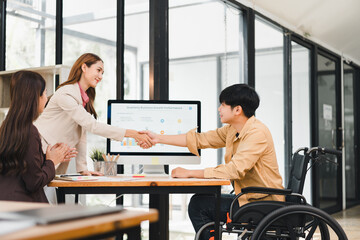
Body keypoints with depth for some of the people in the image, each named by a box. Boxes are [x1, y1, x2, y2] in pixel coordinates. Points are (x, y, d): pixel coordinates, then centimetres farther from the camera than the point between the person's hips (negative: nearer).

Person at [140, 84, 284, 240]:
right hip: (247, 199, 9)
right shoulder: (232, 130, 8)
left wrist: (189, 173, -22)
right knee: (198, 202, 10)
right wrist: (158, 138, 11)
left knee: (199, 204, -7)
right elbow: (200, 139, 12)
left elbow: (234, 170, -28)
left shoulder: (257, 132, -21)